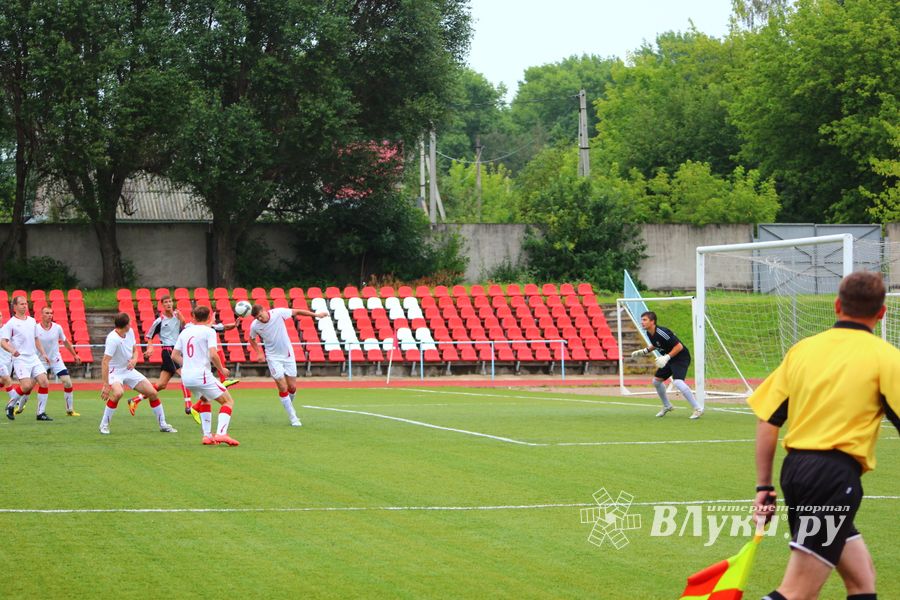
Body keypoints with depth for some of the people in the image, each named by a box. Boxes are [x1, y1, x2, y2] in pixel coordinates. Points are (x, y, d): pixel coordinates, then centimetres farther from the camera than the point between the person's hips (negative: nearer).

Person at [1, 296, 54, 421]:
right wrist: (12, 350, -28)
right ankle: (11, 406, 7)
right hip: (20, 359, -6)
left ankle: (41, 413, 0)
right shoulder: (10, 324, -4)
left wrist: (43, 353, 20)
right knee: (26, 385, -18)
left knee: (44, 382, -7)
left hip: (34, 358, 6)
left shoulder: (32, 321, 15)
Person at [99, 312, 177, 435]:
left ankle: (163, 425, 17)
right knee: (118, 393, -36)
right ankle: (104, 425, -19)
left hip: (129, 370, 7)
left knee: (153, 393, 2)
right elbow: (105, 362, -30)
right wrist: (106, 385, -35)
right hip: (115, 371, -7)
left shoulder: (130, 332, -4)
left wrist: (134, 359, -12)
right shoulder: (112, 339, -27)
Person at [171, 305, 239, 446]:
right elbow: (213, 355, -16)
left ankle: (207, 435, 19)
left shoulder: (185, 332, 14)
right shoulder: (209, 331, -5)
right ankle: (221, 433, -19)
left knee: (204, 400, 31)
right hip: (201, 375, -7)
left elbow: (174, 355, 15)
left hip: (186, 376, 7)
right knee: (228, 401, 1)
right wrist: (222, 369, -1)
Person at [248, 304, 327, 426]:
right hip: (273, 358, -1)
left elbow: (296, 311, -4)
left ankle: (289, 406, 34)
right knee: (283, 388, -9)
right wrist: (259, 353, -4)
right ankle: (293, 418, 1)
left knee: (292, 387, 5)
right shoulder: (255, 326, -12)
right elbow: (252, 339, 9)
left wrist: (316, 315, -5)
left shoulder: (278, 313, -16)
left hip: (288, 355, 1)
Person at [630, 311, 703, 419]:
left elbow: (679, 346, -26)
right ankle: (667, 406, 34)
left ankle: (698, 409, -21)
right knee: (656, 380, 13)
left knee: (677, 382, -28)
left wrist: (666, 357, -32)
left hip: (681, 358, -10)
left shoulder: (661, 332, -27)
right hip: (669, 359, 10)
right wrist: (644, 351, 10)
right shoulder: (649, 333, 0)